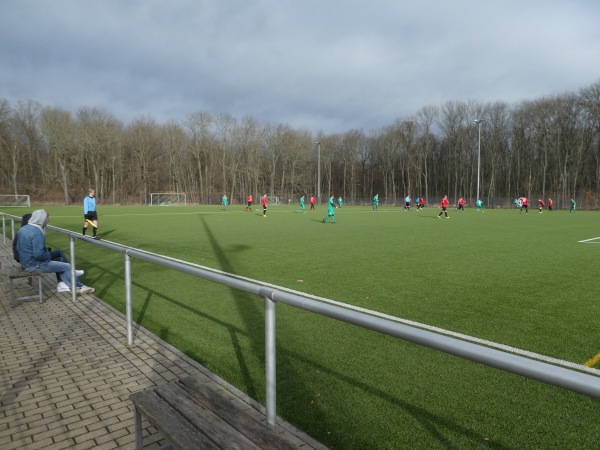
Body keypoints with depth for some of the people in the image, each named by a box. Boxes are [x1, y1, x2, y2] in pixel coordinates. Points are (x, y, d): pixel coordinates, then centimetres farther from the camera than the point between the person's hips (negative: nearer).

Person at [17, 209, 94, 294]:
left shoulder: (23, 229, 7)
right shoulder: (37, 232, -23)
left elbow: (18, 248, 17)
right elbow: (39, 254, -30)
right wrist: (49, 255, -8)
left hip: (25, 261, 10)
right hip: (34, 264, -10)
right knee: (67, 267, -3)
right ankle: (79, 287, 14)